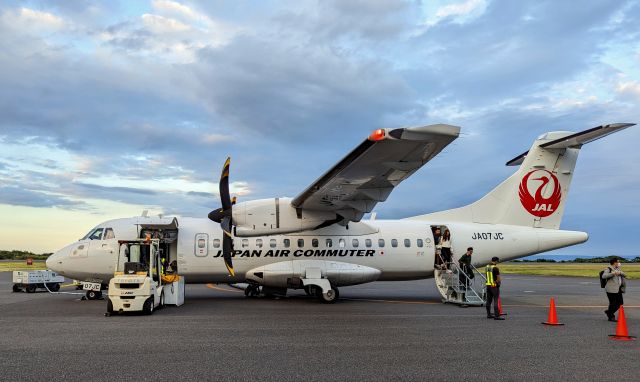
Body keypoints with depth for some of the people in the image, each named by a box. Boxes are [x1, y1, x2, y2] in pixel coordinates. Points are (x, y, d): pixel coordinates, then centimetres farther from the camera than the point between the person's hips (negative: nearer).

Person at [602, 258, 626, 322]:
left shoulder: (618, 269, 17)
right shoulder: (608, 269, -6)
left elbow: (625, 275, 10)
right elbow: (604, 276, -21)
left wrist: (620, 273, -11)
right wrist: (613, 273, -29)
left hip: (618, 289, 8)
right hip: (611, 289, -8)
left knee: (620, 302, 10)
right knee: (613, 303, -3)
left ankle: (608, 312, 28)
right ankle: (611, 317, 13)